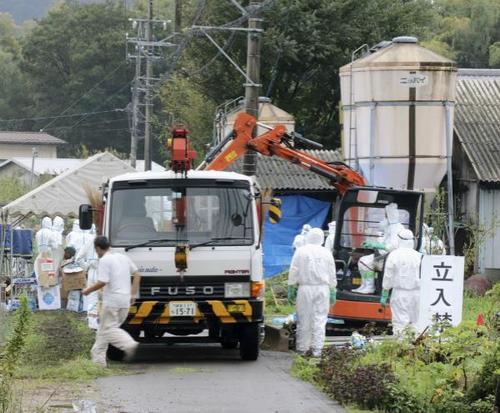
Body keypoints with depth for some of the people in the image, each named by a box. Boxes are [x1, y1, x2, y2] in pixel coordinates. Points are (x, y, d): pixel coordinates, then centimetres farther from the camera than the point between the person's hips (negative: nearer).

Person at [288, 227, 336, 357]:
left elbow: (293, 272, -2)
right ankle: (317, 348, -2)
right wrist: (333, 293, 14)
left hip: (305, 288, -1)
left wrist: (291, 289, 5)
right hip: (322, 288, 1)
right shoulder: (326, 253, 6)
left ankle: (302, 348, 6)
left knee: (304, 320, 3)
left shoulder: (300, 251, -1)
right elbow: (332, 274, 8)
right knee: (320, 319, 2)